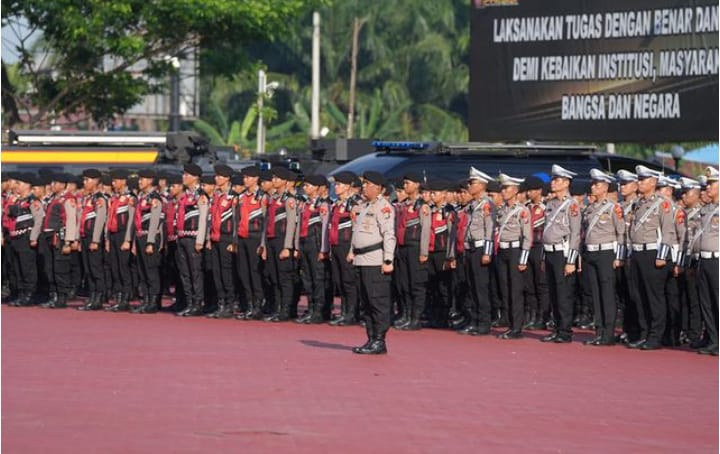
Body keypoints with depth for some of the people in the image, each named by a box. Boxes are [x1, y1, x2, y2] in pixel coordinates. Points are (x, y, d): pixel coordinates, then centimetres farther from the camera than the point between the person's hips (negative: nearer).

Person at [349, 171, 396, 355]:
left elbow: (389, 235, -15)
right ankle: (371, 340, 18)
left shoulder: (383, 207, -10)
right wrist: (352, 251, 15)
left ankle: (379, 341, -4)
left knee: (378, 302, -6)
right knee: (366, 302, 12)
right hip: (361, 260, 9)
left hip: (375, 262, -9)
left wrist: (388, 260, -20)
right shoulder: (363, 206, 18)